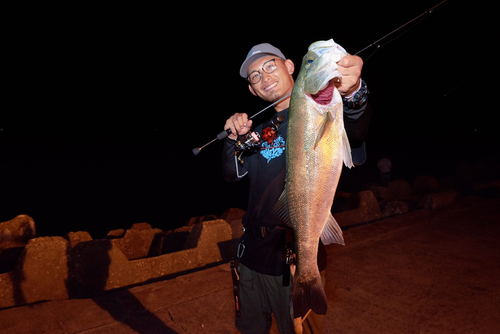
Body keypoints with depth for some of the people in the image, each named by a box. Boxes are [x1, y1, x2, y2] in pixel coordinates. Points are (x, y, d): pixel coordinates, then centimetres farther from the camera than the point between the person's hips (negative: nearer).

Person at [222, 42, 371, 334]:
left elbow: (354, 133, -31)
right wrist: (234, 138, -5)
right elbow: (233, 174, 12)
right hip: (253, 251, 6)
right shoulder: (264, 129, 11)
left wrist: (353, 92, -52)